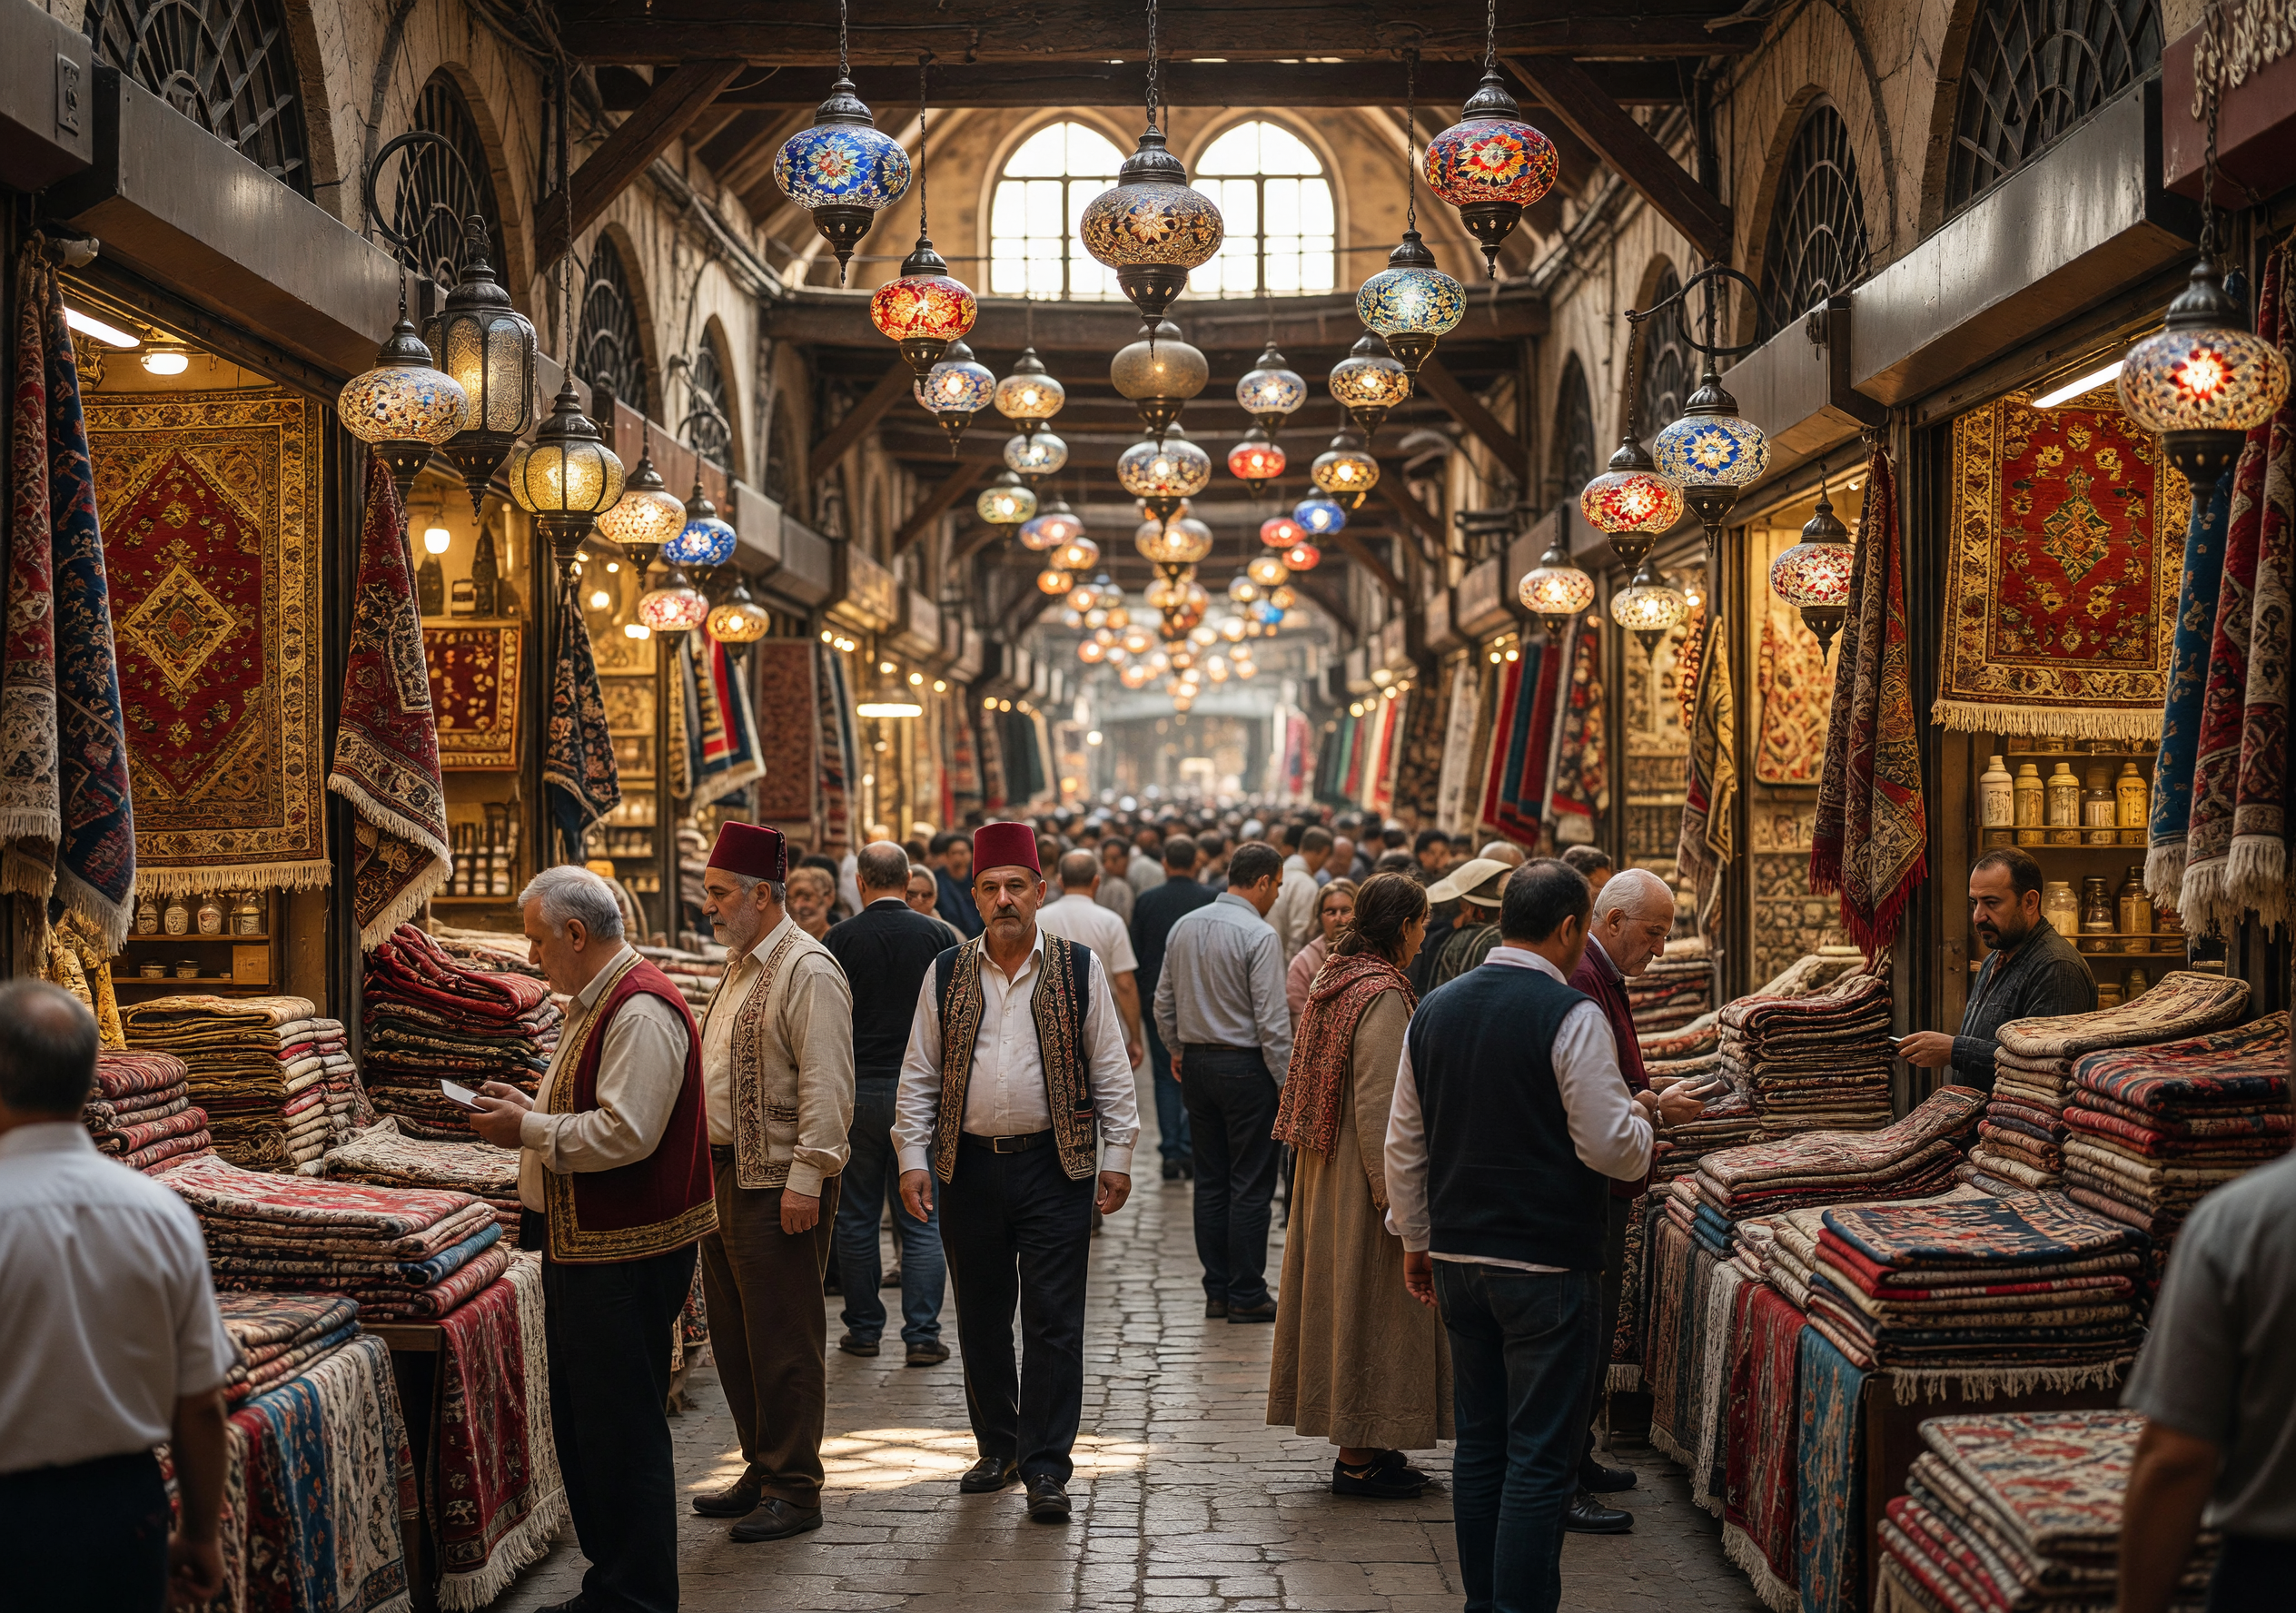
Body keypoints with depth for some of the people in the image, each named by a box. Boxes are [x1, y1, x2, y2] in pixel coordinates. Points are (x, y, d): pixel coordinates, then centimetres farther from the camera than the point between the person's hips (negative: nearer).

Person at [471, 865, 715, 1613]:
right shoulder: (594, 1002, 16)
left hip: (624, 1259, -11)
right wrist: (530, 1107, 9)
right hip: (579, 1247, 11)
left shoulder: (642, 1012, -19)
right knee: (580, 1424, 18)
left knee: (624, 1431, -3)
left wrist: (528, 1130, -16)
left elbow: (624, 1132, -26)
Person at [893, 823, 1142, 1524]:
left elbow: (1110, 1071, 3)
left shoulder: (1079, 969, 1)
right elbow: (919, 1077, 8)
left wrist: (1118, 1158, 0)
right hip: (968, 1168, 2)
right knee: (981, 1319, 11)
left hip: (1054, 1165, -2)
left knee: (1054, 1322, -2)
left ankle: (1045, 1467, 5)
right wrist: (913, 1159, 1)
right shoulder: (946, 975, 5)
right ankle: (997, 1447, 26)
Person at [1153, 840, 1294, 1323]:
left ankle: (1217, 1290, 18)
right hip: (1245, 1065, -7)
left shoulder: (1184, 927, 6)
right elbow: (1271, 1019, -17)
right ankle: (1247, 1296, 5)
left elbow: (1164, 1001, 14)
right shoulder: (1259, 935, -16)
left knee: (1211, 1182, 12)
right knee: (1251, 1186, 1)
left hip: (1196, 1064, 7)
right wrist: (1285, 1080, -10)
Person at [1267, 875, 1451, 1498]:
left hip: (1328, 1171, 10)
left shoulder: (1337, 980, 10)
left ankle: (1361, 1445, 23)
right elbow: (1379, 1104, -23)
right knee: (1371, 1300, -2)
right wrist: (1397, 1195, -20)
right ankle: (1358, 1456, 5)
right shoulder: (1384, 995, -19)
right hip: (1363, 1176, -10)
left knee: (1345, 1295, 14)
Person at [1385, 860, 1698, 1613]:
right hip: (1546, 1267, -7)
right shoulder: (1571, 1017, -15)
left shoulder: (1434, 1008, 6)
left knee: (1478, 1444, 16)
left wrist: (1416, 1240, 21)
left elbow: (1404, 1142, 12)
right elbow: (1614, 1151, -15)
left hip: (1455, 1259, 7)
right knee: (1539, 1459, -1)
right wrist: (1641, 1115, 6)